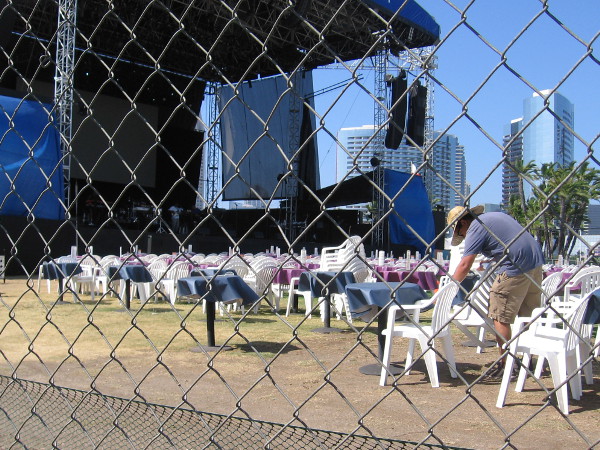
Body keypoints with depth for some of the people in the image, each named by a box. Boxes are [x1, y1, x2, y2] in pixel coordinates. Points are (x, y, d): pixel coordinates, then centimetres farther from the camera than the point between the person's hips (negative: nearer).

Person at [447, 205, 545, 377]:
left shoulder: (476, 228, -6)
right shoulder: (497, 215, 20)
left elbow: (465, 265, -10)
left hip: (515, 269, -9)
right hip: (536, 262, 9)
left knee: (501, 317, 0)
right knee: (529, 315, 18)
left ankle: (503, 363, 4)